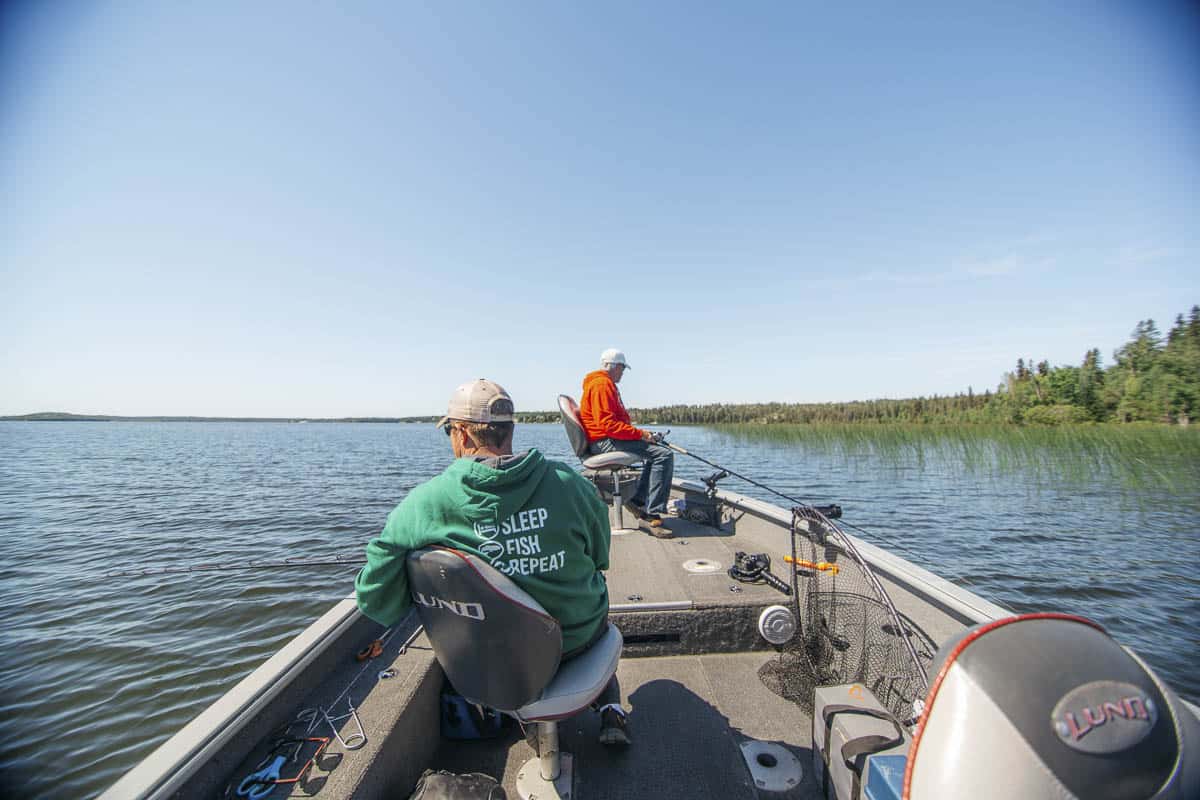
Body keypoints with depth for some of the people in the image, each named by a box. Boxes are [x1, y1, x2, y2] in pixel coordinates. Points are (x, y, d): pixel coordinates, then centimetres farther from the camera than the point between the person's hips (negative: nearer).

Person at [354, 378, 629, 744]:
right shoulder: (569, 481, -17)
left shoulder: (425, 502, -20)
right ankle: (609, 708, 27)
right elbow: (600, 558, -3)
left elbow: (375, 597, -11)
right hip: (578, 637, 0)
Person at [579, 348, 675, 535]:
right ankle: (654, 516, -23)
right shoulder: (602, 384, -13)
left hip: (608, 439, 11)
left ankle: (638, 500, 18)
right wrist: (640, 434, -19)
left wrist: (639, 433, 13)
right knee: (664, 455, -20)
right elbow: (607, 424, -22)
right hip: (605, 441, -11)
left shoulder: (606, 384, 23)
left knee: (656, 450, 24)